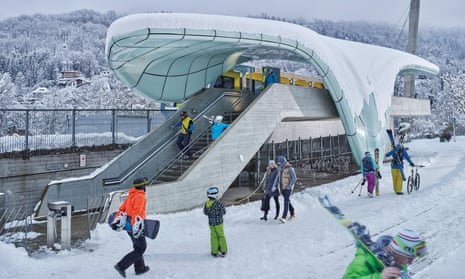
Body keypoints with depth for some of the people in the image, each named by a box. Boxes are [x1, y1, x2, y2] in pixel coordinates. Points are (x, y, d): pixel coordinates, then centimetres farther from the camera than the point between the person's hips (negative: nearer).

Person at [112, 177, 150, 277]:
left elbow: (122, 209, 12)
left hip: (128, 224, 9)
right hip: (134, 226, -9)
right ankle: (121, 266, -7)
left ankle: (139, 268, 31)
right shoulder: (140, 197, -15)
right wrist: (136, 227, -32)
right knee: (141, 249, 0)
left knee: (138, 246, 22)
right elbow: (137, 212, -26)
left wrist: (117, 221, 13)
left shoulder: (130, 196, 13)